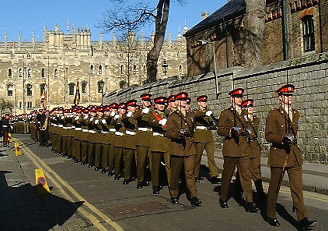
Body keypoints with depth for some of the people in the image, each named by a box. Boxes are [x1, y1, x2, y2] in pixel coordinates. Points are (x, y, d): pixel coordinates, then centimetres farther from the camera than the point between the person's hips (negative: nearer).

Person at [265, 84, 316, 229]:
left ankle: (302, 220, 0)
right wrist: (283, 139, -23)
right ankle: (270, 216, 23)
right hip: (278, 155, -5)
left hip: (294, 154, 5)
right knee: (274, 187, 7)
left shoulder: (295, 113, 12)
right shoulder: (273, 114, -6)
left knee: (297, 187, 0)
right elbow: (268, 135, -10)